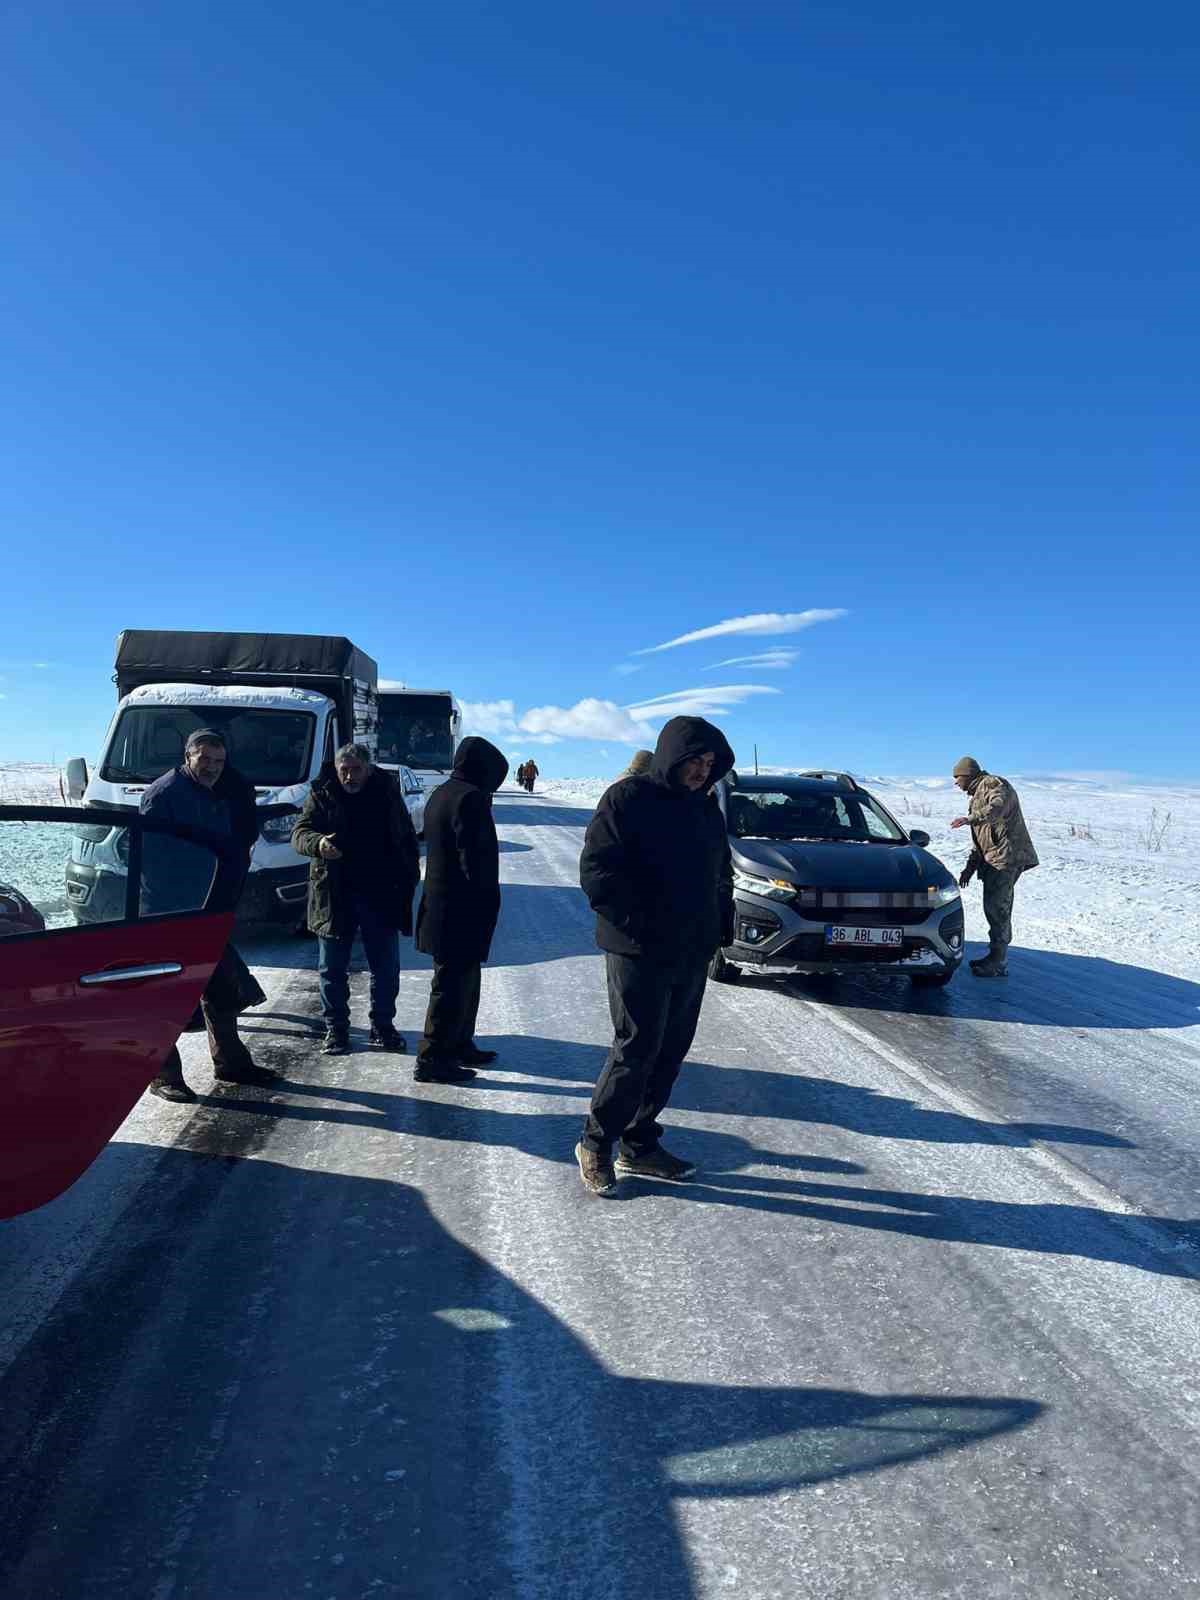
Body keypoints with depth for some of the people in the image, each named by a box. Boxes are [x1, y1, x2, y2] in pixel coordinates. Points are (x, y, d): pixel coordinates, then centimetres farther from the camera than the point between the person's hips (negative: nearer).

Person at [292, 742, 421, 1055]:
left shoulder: (387, 792, 3)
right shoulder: (321, 795, -1)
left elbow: (406, 840, 10)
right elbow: (299, 834, -8)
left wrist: (410, 881, 3)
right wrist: (318, 843, -32)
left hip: (381, 895, 1)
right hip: (334, 896, -1)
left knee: (386, 967, 8)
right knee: (332, 968, 8)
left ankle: (382, 1026, 23)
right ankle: (336, 1029, 22)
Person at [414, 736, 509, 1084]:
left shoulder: (440, 794, 14)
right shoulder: (470, 798, -18)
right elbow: (475, 858, -22)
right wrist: (487, 900, -12)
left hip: (441, 906, 10)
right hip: (462, 911, -10)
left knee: (464, 980, 20)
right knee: (453, 984, -2)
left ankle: (460, 1045, 31)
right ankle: (431, 1059, 5)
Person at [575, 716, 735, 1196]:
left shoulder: (705, 807, 12)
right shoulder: (628, 798, -9)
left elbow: (721, 873, 21)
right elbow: (596, 871, -15)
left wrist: (721, 922, 6)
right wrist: (636, 920, -20)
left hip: (693, 955, 7)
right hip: (639, 952, -7)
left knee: (671, 1052, 12)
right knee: (636, 1050, -2)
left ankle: (639, 1145, 27)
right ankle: (595, 1143, 17)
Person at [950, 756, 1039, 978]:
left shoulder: (993, 783, -4)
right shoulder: (977, 796, 28)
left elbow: (999, 806, -29)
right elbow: (979, 840, 30)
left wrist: (971, 819, -40)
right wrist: (970, 867, 27)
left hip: (1007, 857, -11)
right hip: (995, 859, 11)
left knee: (996, 907, -12)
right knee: (997, 908, 14)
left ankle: (998, 962, -10)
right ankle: (997, 957, 21)